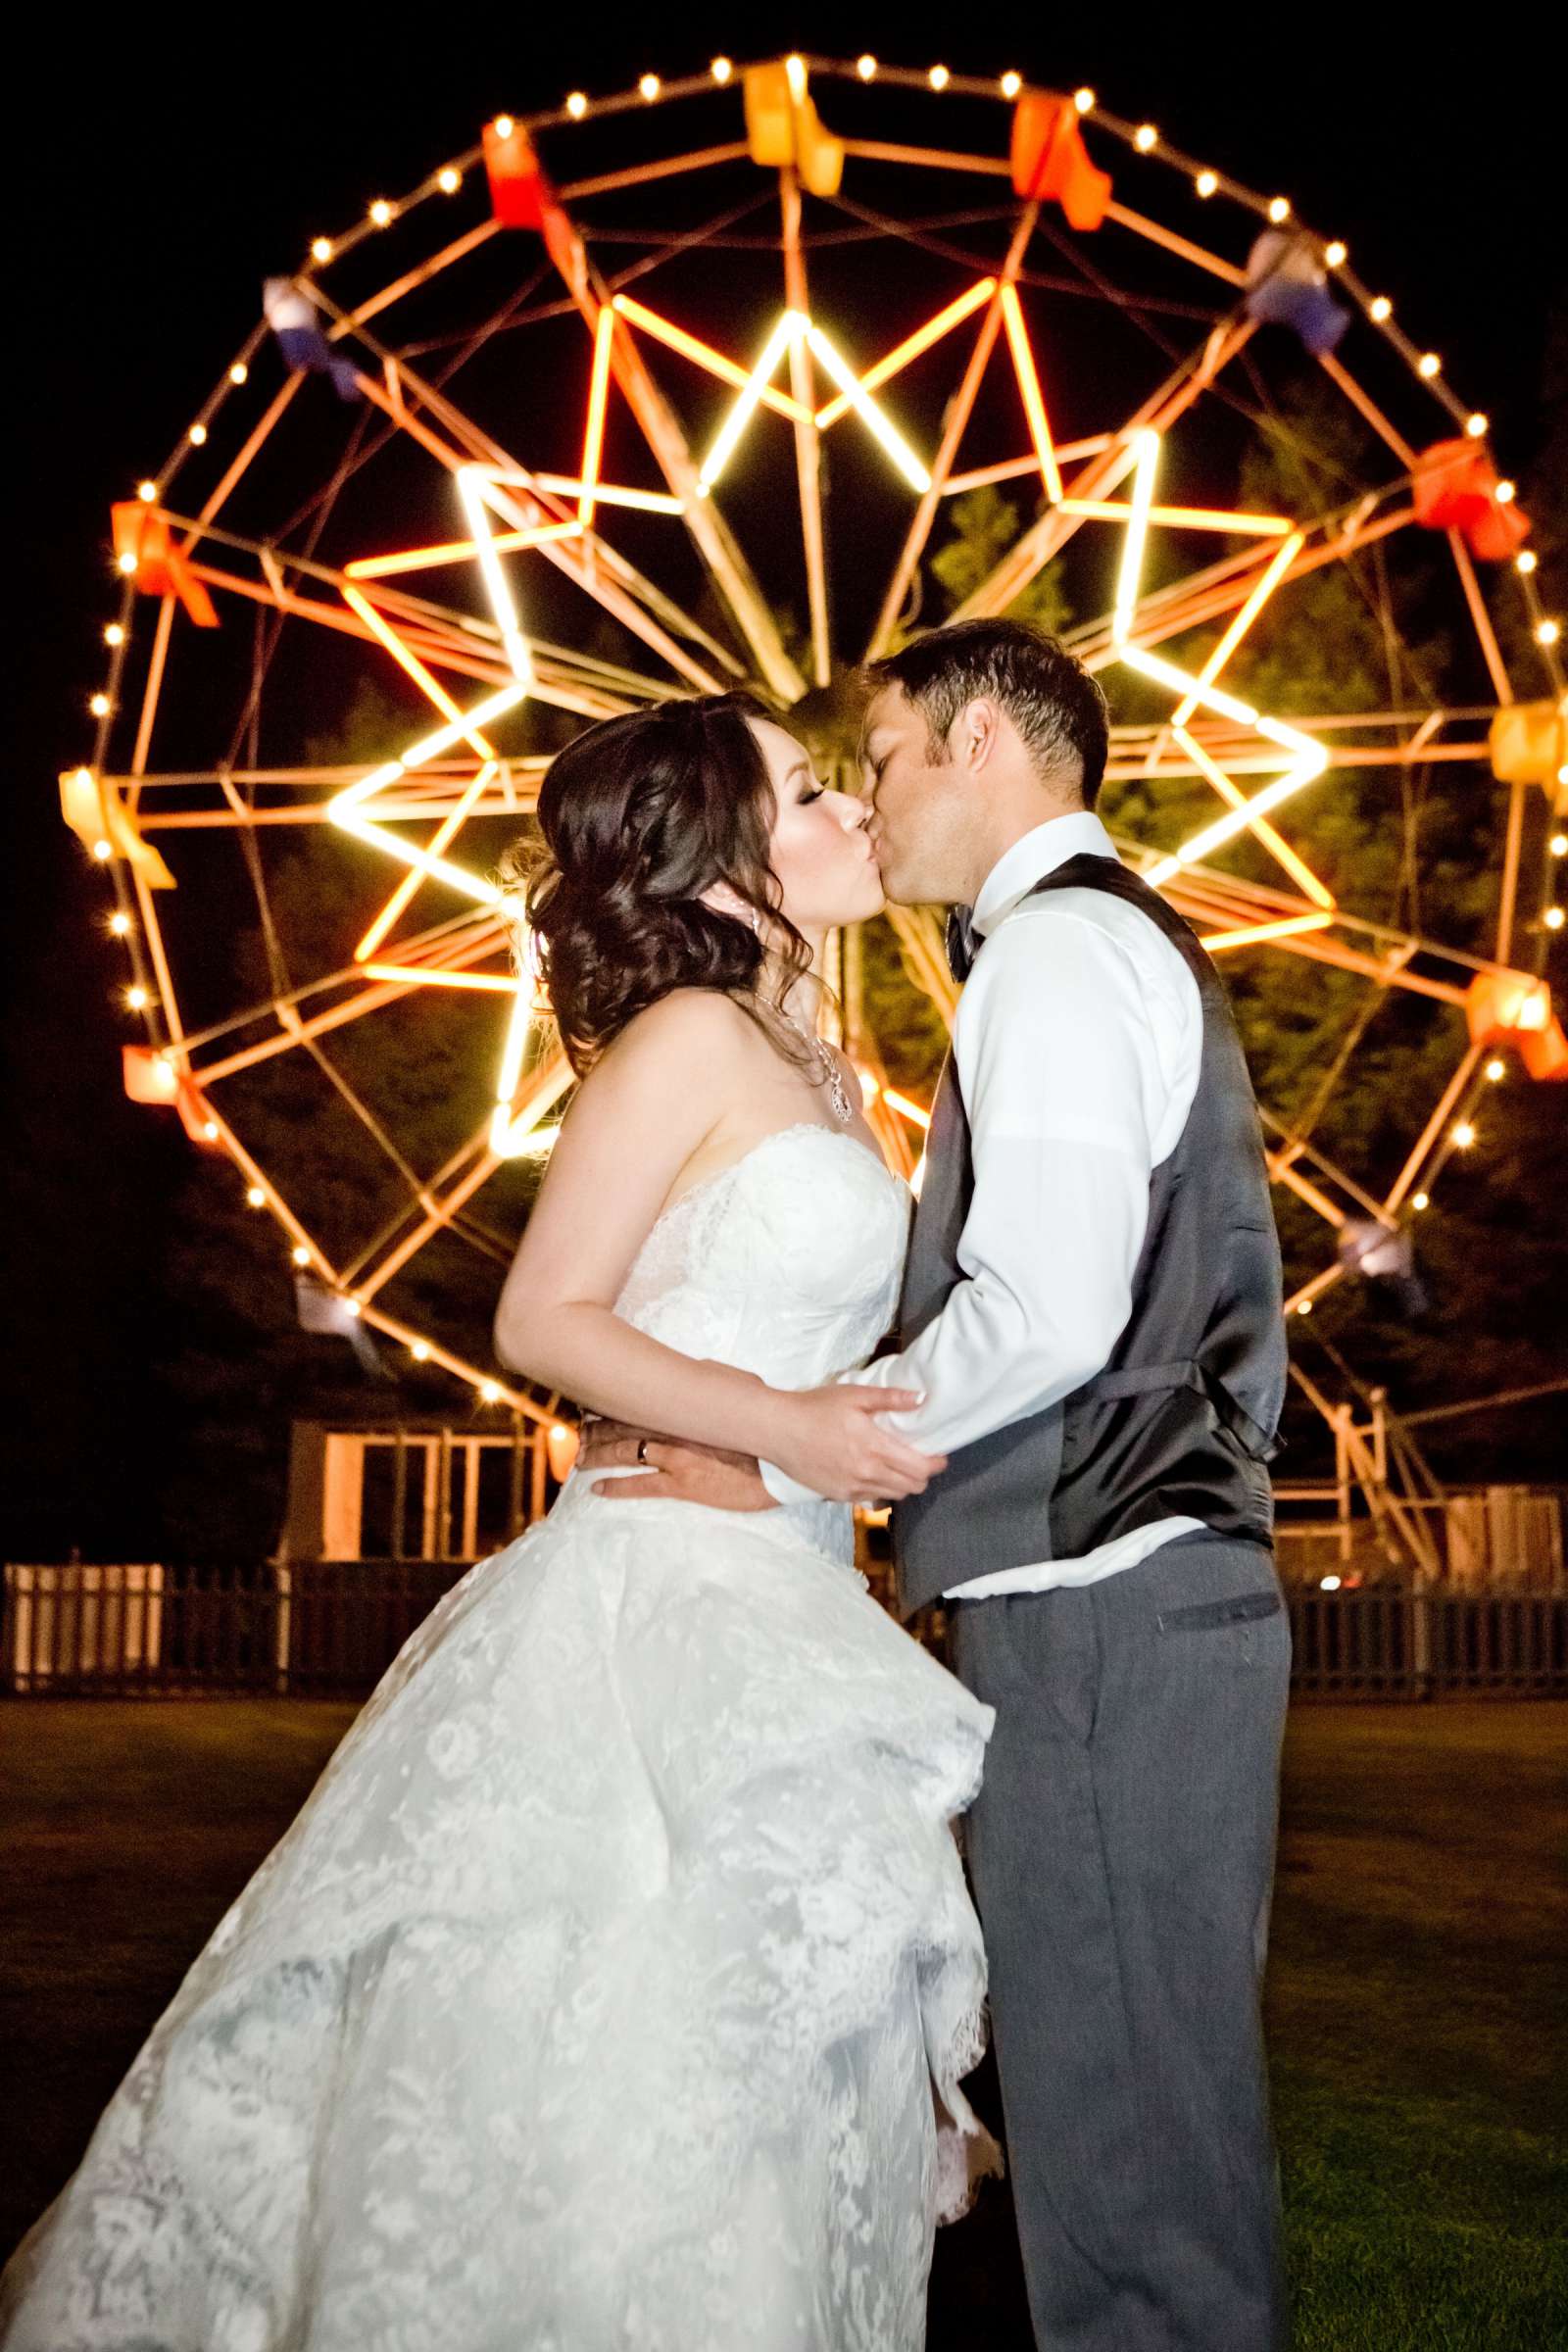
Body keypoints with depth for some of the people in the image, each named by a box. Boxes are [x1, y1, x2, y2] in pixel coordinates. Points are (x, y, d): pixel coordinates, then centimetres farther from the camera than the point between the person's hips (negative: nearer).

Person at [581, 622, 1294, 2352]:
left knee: (1111, 2108, -5)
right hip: (1178, 1579, 10)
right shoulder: (1138, 947, 23)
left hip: (1091, 1617, -10)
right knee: (1168, 2096, 14)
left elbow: (1044, 1311, -20)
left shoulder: (1059, 946, -8)